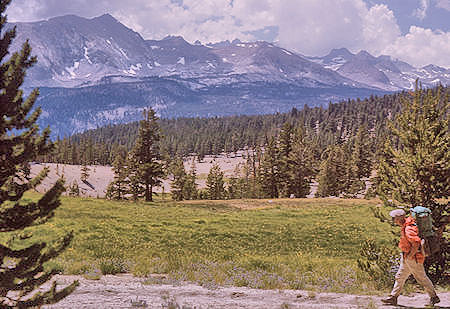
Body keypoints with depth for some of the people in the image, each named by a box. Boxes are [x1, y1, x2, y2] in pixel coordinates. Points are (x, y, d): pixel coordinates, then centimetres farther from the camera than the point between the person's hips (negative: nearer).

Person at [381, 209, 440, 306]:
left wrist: (410, 255, -22)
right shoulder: (408, 221, 3)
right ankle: (393, 298, 19)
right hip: (406, 258, 10)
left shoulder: (408, 229, -26)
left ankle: (434, 298, 17)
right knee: (400, 276, 13)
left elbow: (416, 244, -33)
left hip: (412, 258, -10)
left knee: (422, 278, 3)